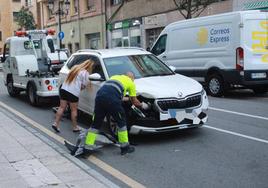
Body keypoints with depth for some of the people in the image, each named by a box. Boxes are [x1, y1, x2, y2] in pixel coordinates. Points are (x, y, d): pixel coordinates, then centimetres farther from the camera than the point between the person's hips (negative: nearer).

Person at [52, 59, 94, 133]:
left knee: (62, 107, 10)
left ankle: (56, 123, 7)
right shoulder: (85, 73, -4)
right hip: (73, 93, -6)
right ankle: (75, 127, 14)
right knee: (74, 110, 5)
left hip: (63, 89, 6)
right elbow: (84, 85, -1)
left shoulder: (75, 67, 18)